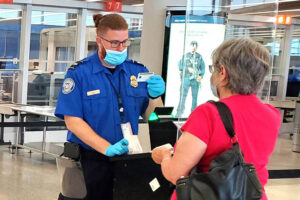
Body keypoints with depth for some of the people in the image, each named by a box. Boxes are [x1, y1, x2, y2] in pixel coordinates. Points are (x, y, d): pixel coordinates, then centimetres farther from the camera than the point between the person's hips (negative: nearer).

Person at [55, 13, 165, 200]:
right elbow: (73, 120, -13)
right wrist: (108, 148, -22)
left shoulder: (138, 71, 4)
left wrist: (155, 96, -16)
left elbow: (150, 118, 6)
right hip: (91, 160, -3)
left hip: (127, 157, 3)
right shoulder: (79, 73, -7)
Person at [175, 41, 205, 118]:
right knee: (183, 95, -7)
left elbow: (203, 68, 7)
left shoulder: (199, 57, 7)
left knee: (195, 96, 5)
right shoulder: (185, 56, 6)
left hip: (196, 79, 1)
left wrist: (201, 76, -9)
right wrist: (188, 69, -11)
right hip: (186, 78, -1)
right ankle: (179, 113, -7)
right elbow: (180, 66, 3)